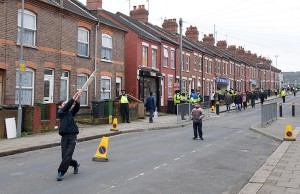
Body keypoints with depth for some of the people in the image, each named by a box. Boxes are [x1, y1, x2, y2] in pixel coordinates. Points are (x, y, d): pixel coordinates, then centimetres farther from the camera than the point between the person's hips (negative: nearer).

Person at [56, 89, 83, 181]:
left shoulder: (70, 112, 16)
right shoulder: (60, 112, 6)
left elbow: (76, 107, -1)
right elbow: (68, 106, -9)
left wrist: (78, 98, -18)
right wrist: (75, 95, -16)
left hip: (73, 136, 2)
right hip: (65, 136, -2)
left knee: (68, 155, -11)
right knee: (64, 156, 1)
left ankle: (60, 173, -3)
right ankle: (75, 164, 30)